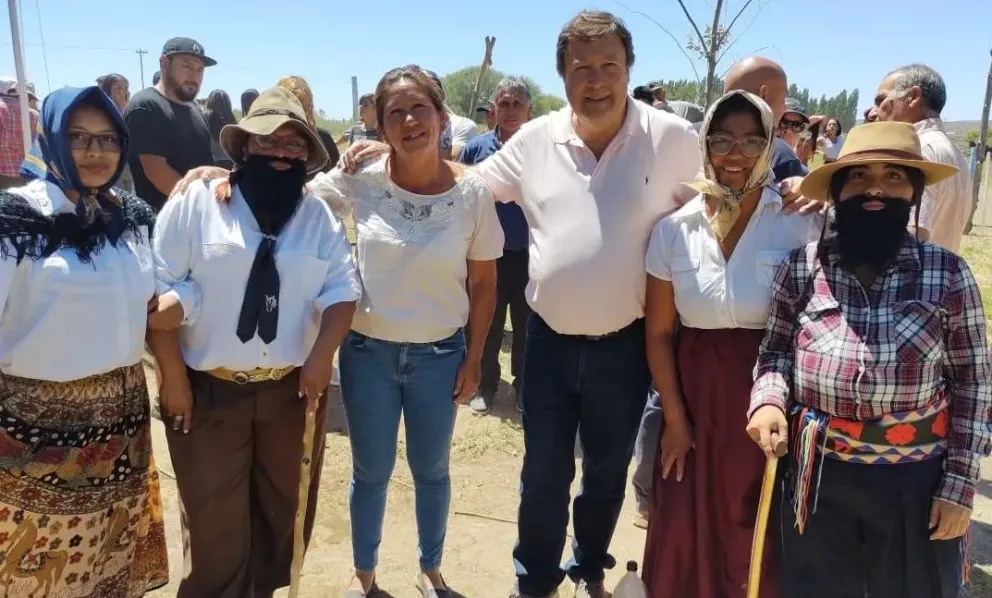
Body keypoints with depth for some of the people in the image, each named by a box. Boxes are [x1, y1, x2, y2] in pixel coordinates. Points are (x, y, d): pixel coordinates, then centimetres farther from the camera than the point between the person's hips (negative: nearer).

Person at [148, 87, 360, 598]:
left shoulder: (320, 216, 5)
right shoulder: (195, 203, -5)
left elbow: (342, 288, 0)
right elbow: (160, 290, -7)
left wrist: (323, 353, -15)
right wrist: (172, 376, -9)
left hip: (294, 391, 3)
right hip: (208, 392, -3)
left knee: (284, 511, 17)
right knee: (215, 521, 8)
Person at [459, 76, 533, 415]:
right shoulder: (477, 147, -1)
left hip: (529, 255, -1)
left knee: (527, 326, 13)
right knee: (487, 324, 12)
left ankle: (524, 385, 32)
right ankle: (486, 385, 30)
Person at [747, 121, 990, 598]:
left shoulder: (948, 273, -5)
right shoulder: (801, 267, -4)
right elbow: (774, 352, 5)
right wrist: (769, 399, -16)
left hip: (916, 477, 0)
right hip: (814, 475, 1)